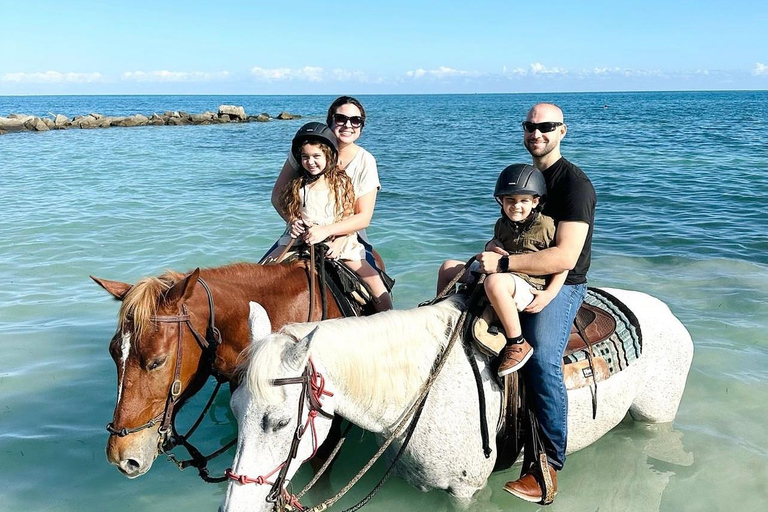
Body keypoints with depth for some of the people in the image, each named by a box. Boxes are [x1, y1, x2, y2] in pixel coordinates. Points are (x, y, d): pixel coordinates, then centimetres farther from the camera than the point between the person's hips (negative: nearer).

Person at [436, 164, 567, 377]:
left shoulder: (546, 226, -8)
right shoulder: (502, 224, 10)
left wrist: (547, 295, -20)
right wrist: (491, 246, 0)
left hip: (527, 285, -8)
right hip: (498, 272, 8)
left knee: (494, 282, -42)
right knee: (448, 267, 10)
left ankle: (517, 344, -31)